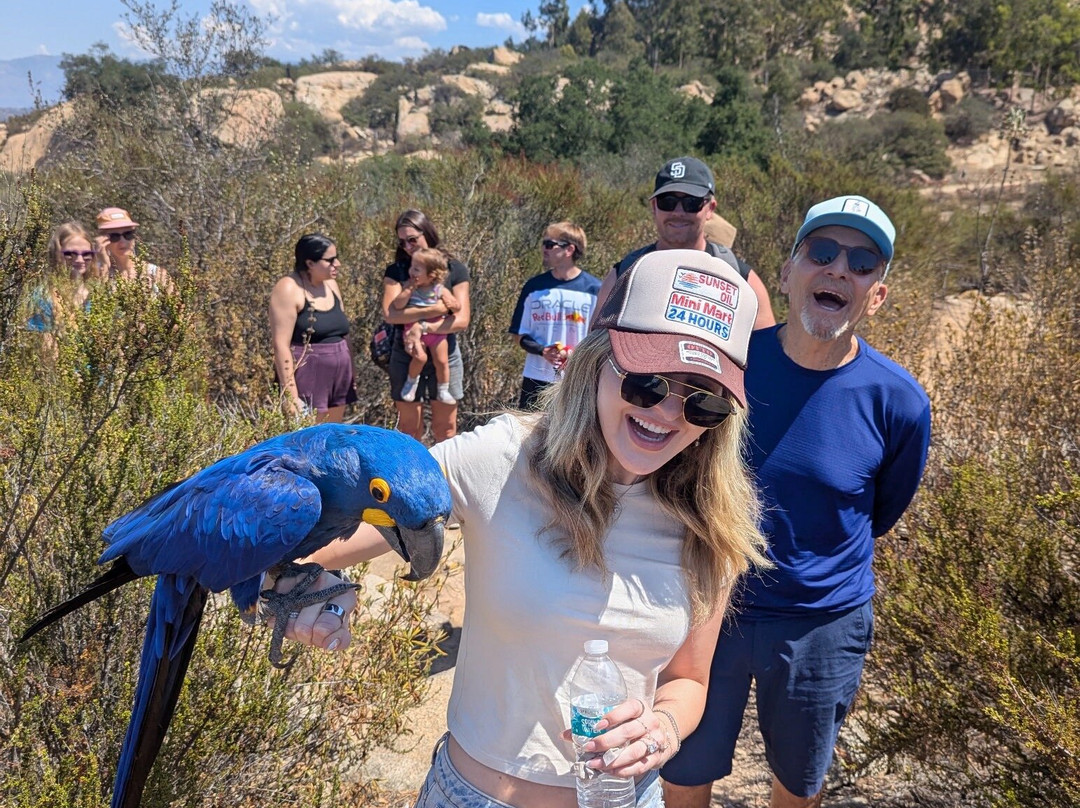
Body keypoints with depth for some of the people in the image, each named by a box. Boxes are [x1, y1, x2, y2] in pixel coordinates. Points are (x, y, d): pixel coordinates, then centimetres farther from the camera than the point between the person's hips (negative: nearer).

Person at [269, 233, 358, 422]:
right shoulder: (289, 290, -11)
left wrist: (349, 377, 18)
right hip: (307, 382, -8)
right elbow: (280, 345, -16)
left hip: (337, 378, 8)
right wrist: (290, 395, -21)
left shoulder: (331, 285, 12)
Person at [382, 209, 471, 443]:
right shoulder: (396, 271, 2)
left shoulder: (455, 270, 0)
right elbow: (390, 313, -13)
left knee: (445, 430, 6)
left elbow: (462, 320, -9)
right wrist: (433, 310, -18)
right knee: (409, 429, 4)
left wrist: (423, 327, -19)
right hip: (406, 355, 0)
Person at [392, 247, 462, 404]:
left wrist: (452, 304, -25)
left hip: (436, 331, 2)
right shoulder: (408, 286, -5)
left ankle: (442, 391, 20)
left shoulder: (440, 290, -5)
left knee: (442, 361, -1)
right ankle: (412, 381, 6)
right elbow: (398, 305, -17)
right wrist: (410, 287, -19)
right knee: (420, 357, -23)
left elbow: (458, 307, -2)